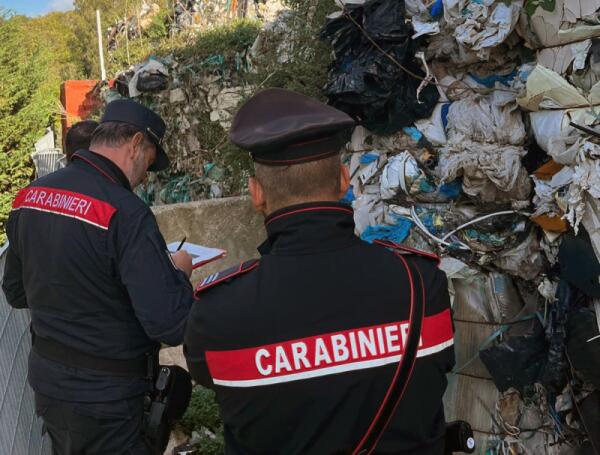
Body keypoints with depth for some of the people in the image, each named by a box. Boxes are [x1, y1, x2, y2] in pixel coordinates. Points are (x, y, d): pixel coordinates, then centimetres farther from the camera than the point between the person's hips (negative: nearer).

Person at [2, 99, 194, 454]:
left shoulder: (31, 195, -1)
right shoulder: (126, 213, -25)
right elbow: (170, 325, -27)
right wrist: (179, 272, -9)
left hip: (46, 378, 7)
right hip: (103, 396, -7)